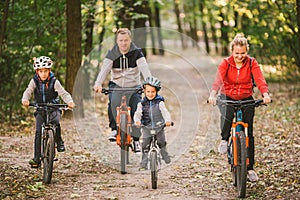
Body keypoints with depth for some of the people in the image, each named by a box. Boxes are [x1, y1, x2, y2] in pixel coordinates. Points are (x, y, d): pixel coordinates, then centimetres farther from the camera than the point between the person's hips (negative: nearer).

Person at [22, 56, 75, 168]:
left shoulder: (54, 81, -8)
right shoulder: (34, 81, -3)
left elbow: (63, 93, -15)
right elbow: (28, 91, -15)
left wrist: (69, 101, -35)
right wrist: (25, 99, -38)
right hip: (40, 109, 2)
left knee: (56, 122, -33)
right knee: (38, 132, -9)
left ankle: (59, 141, -7)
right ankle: (36, 158, -6)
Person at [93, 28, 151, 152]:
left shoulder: (136, 53, -7)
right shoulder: (112, 54, -5)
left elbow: (144, 68, -22)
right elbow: (104, 69, -19)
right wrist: (98, 84, -38)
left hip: (133, 86, 0)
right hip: (116, 85, 0)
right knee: (113, 102, -31)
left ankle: (136, 139, -3)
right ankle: (114, 128, -18)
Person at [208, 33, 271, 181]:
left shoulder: (252, 63, -8)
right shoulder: (226, 63, -10)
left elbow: (260, 79, -22)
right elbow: (218, 80, -25)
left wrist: (265, 94, -43)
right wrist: (213, 94, -46)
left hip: (246, 99, 1)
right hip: (227, 97, -1)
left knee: (248, 133, -3)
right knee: (227, 114, -37)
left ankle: (250, 168, 8)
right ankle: (224, 139, -9)